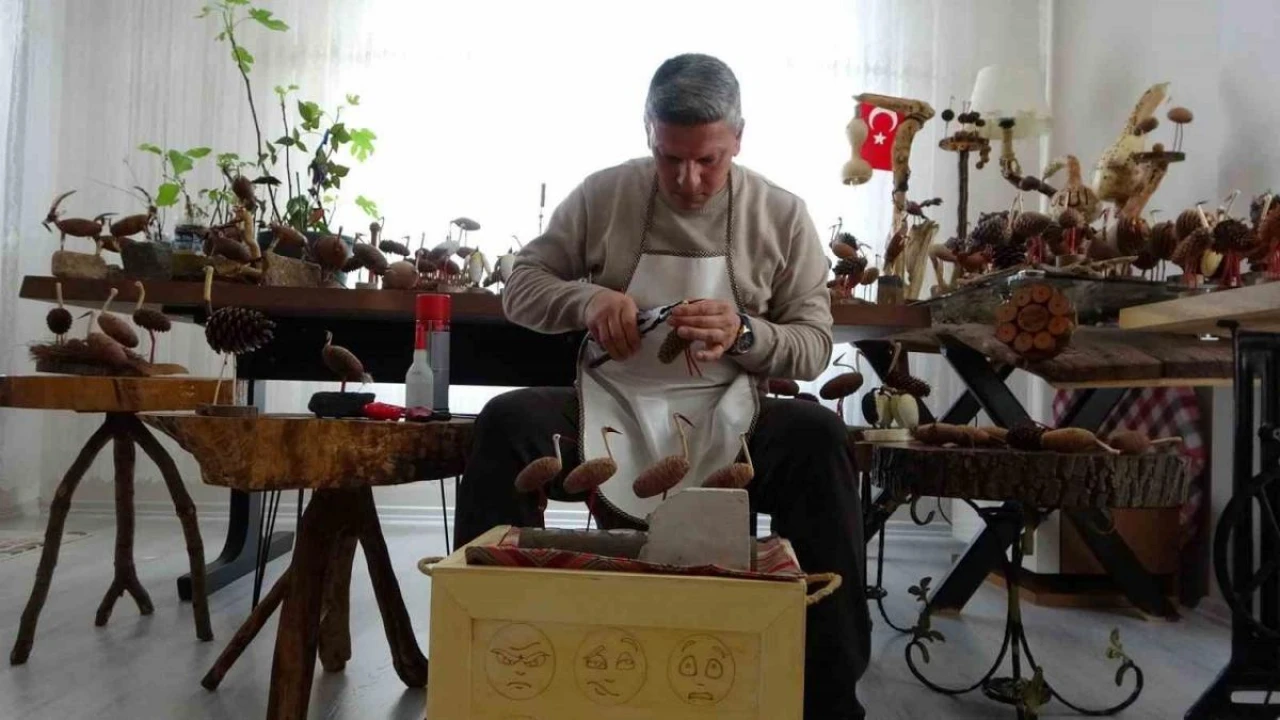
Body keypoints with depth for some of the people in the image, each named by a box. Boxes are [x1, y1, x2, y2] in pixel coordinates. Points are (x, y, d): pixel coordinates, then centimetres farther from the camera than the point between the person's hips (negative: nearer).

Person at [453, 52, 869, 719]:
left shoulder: (782, 215, 1)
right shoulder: (602, 195, 2)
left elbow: (814, 347, 1)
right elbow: (519, 287, 6)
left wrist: (743, 334, -21)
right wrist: (587, 298, -16)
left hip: (726, 422, 0)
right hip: (610, 411, 1)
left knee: (818, 434, -30)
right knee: (506, 422, -27)